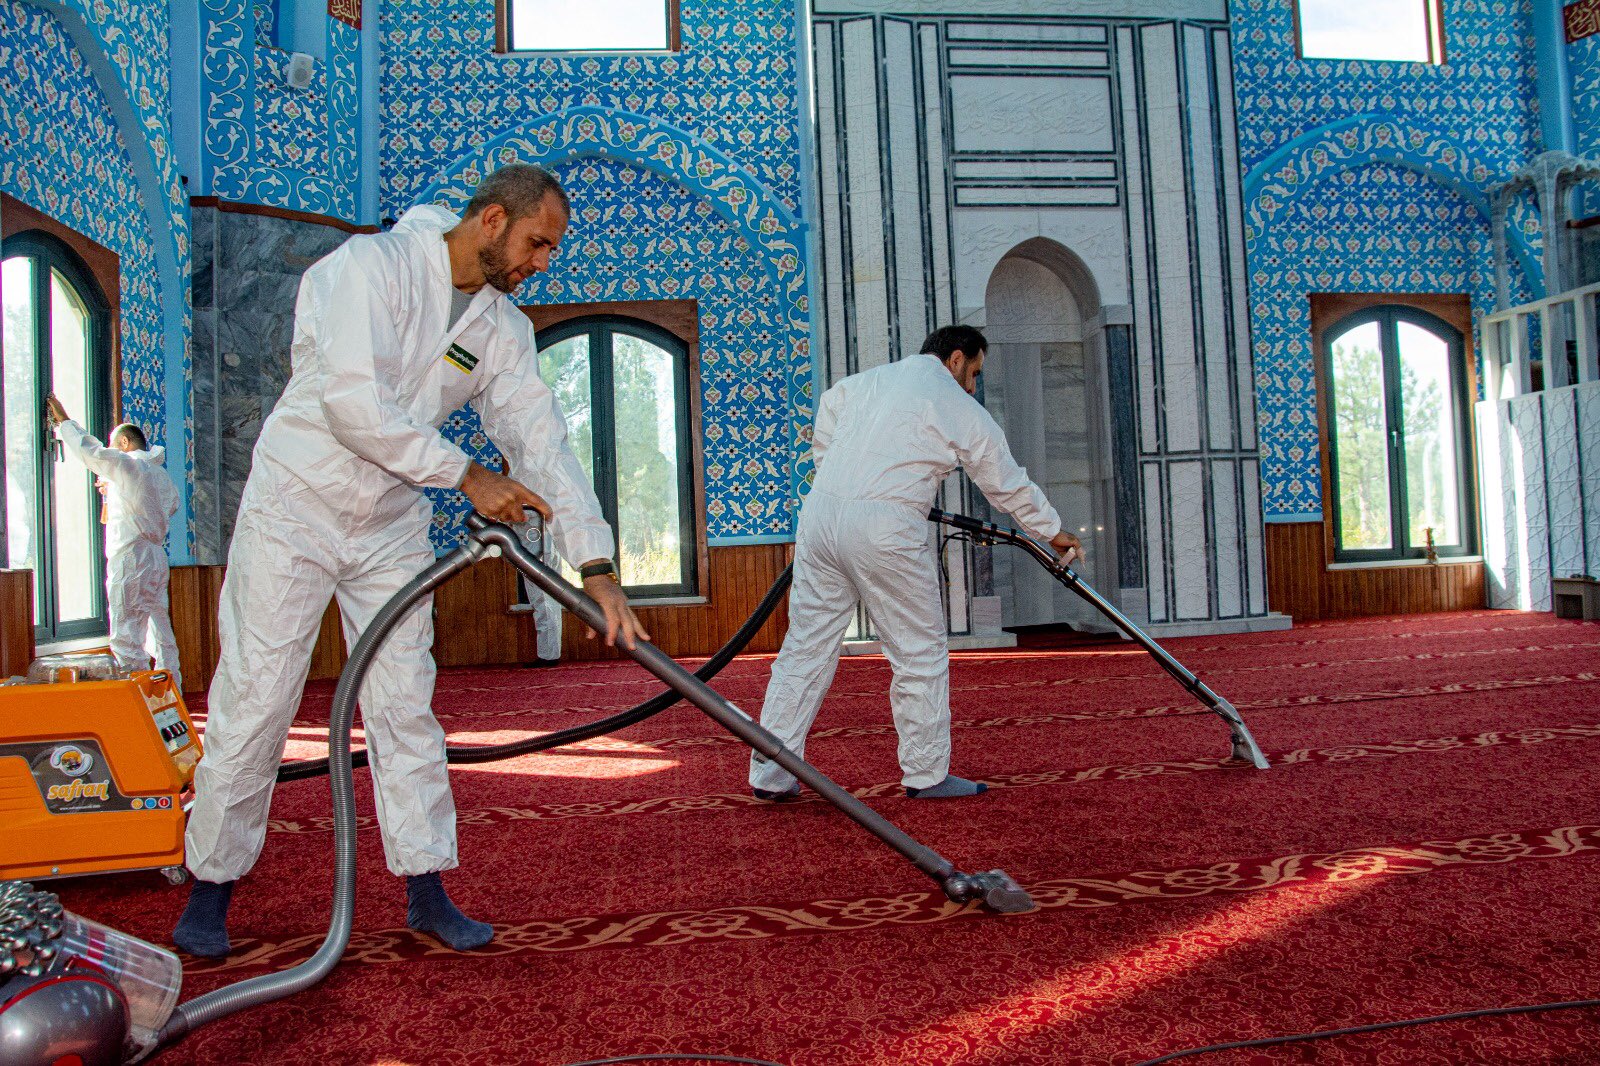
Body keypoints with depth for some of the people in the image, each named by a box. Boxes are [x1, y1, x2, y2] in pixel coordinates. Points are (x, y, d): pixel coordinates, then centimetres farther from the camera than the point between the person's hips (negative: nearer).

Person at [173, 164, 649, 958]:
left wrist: (597, 563, -14)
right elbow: (356, 403, -26)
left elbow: (542, 441, -4)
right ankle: (210, 885, 17)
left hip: (392, 528, 5)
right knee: (255, 700, -1)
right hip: (296, 507, -5)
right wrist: (468, 477, -22)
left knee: (404, 705, 4)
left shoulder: (504, 328, 2)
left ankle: (426, 891, 11)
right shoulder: (372, 265, -15)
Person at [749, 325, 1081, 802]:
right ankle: (926, 774, 17)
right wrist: (1054, 532, 30)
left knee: (806, 645, 11)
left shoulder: (865, 379, 21)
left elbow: (822, 441, 26)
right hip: (883, 529, -6)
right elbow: (1009, 484, 17)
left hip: (819, 510, 6)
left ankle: (770, 774, 14)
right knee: (919, 653, 9)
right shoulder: (962, 411, 8)